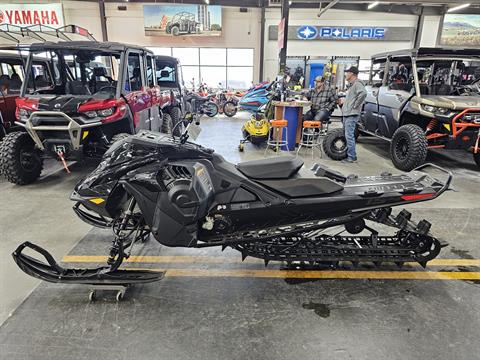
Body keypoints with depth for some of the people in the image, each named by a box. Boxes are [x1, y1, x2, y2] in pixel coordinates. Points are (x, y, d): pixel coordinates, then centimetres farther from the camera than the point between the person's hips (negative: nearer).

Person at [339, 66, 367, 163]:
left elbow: (363, 93, -29)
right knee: (347, 135, 14)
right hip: (347, 114, 11)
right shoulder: (351, 85, 22)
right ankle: (347, 154, 23)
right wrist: (344, 101, 20)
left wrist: (355, 106, -23)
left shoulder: (357, 84, -11)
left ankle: (352, 157, -8)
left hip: (352, 115, -11)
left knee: (349, 135, -12)